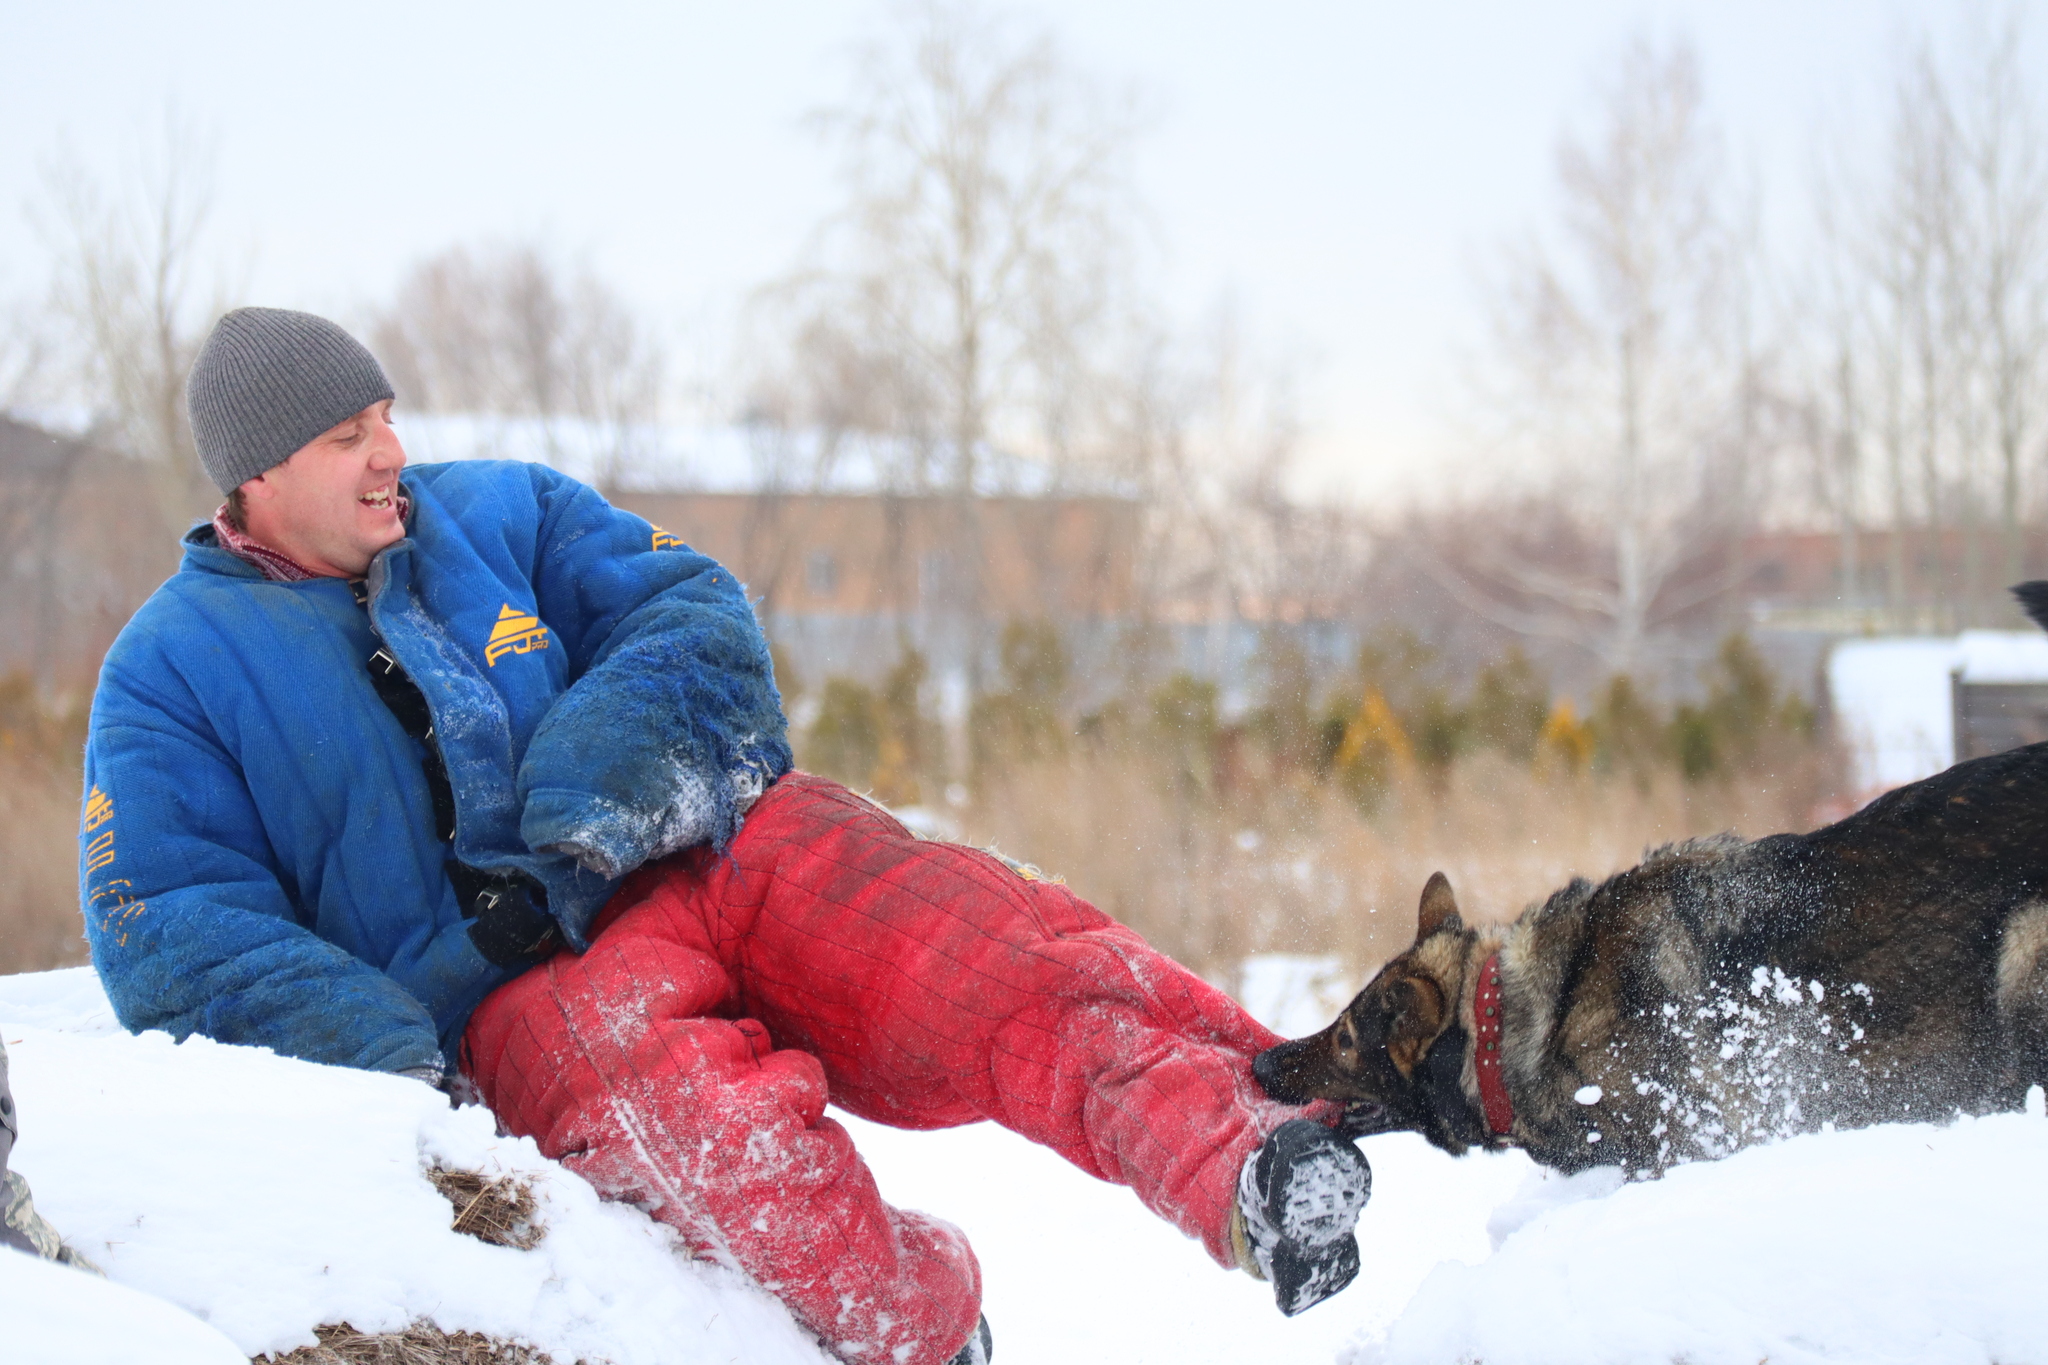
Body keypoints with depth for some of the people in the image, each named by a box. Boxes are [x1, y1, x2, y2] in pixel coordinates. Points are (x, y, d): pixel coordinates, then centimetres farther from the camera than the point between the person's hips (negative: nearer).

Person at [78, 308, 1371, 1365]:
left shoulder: (501, 511, 17)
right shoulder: (173, 672, 8)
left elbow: (695, 621, 6)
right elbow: (176, 939, -1)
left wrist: (570, 826, -11)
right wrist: (388, 1061, -18)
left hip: (714, 849, 3)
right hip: (513, 990, -2)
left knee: (984, 947, -27)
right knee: (697, 1112, -38)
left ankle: (1238, 1150, -46)